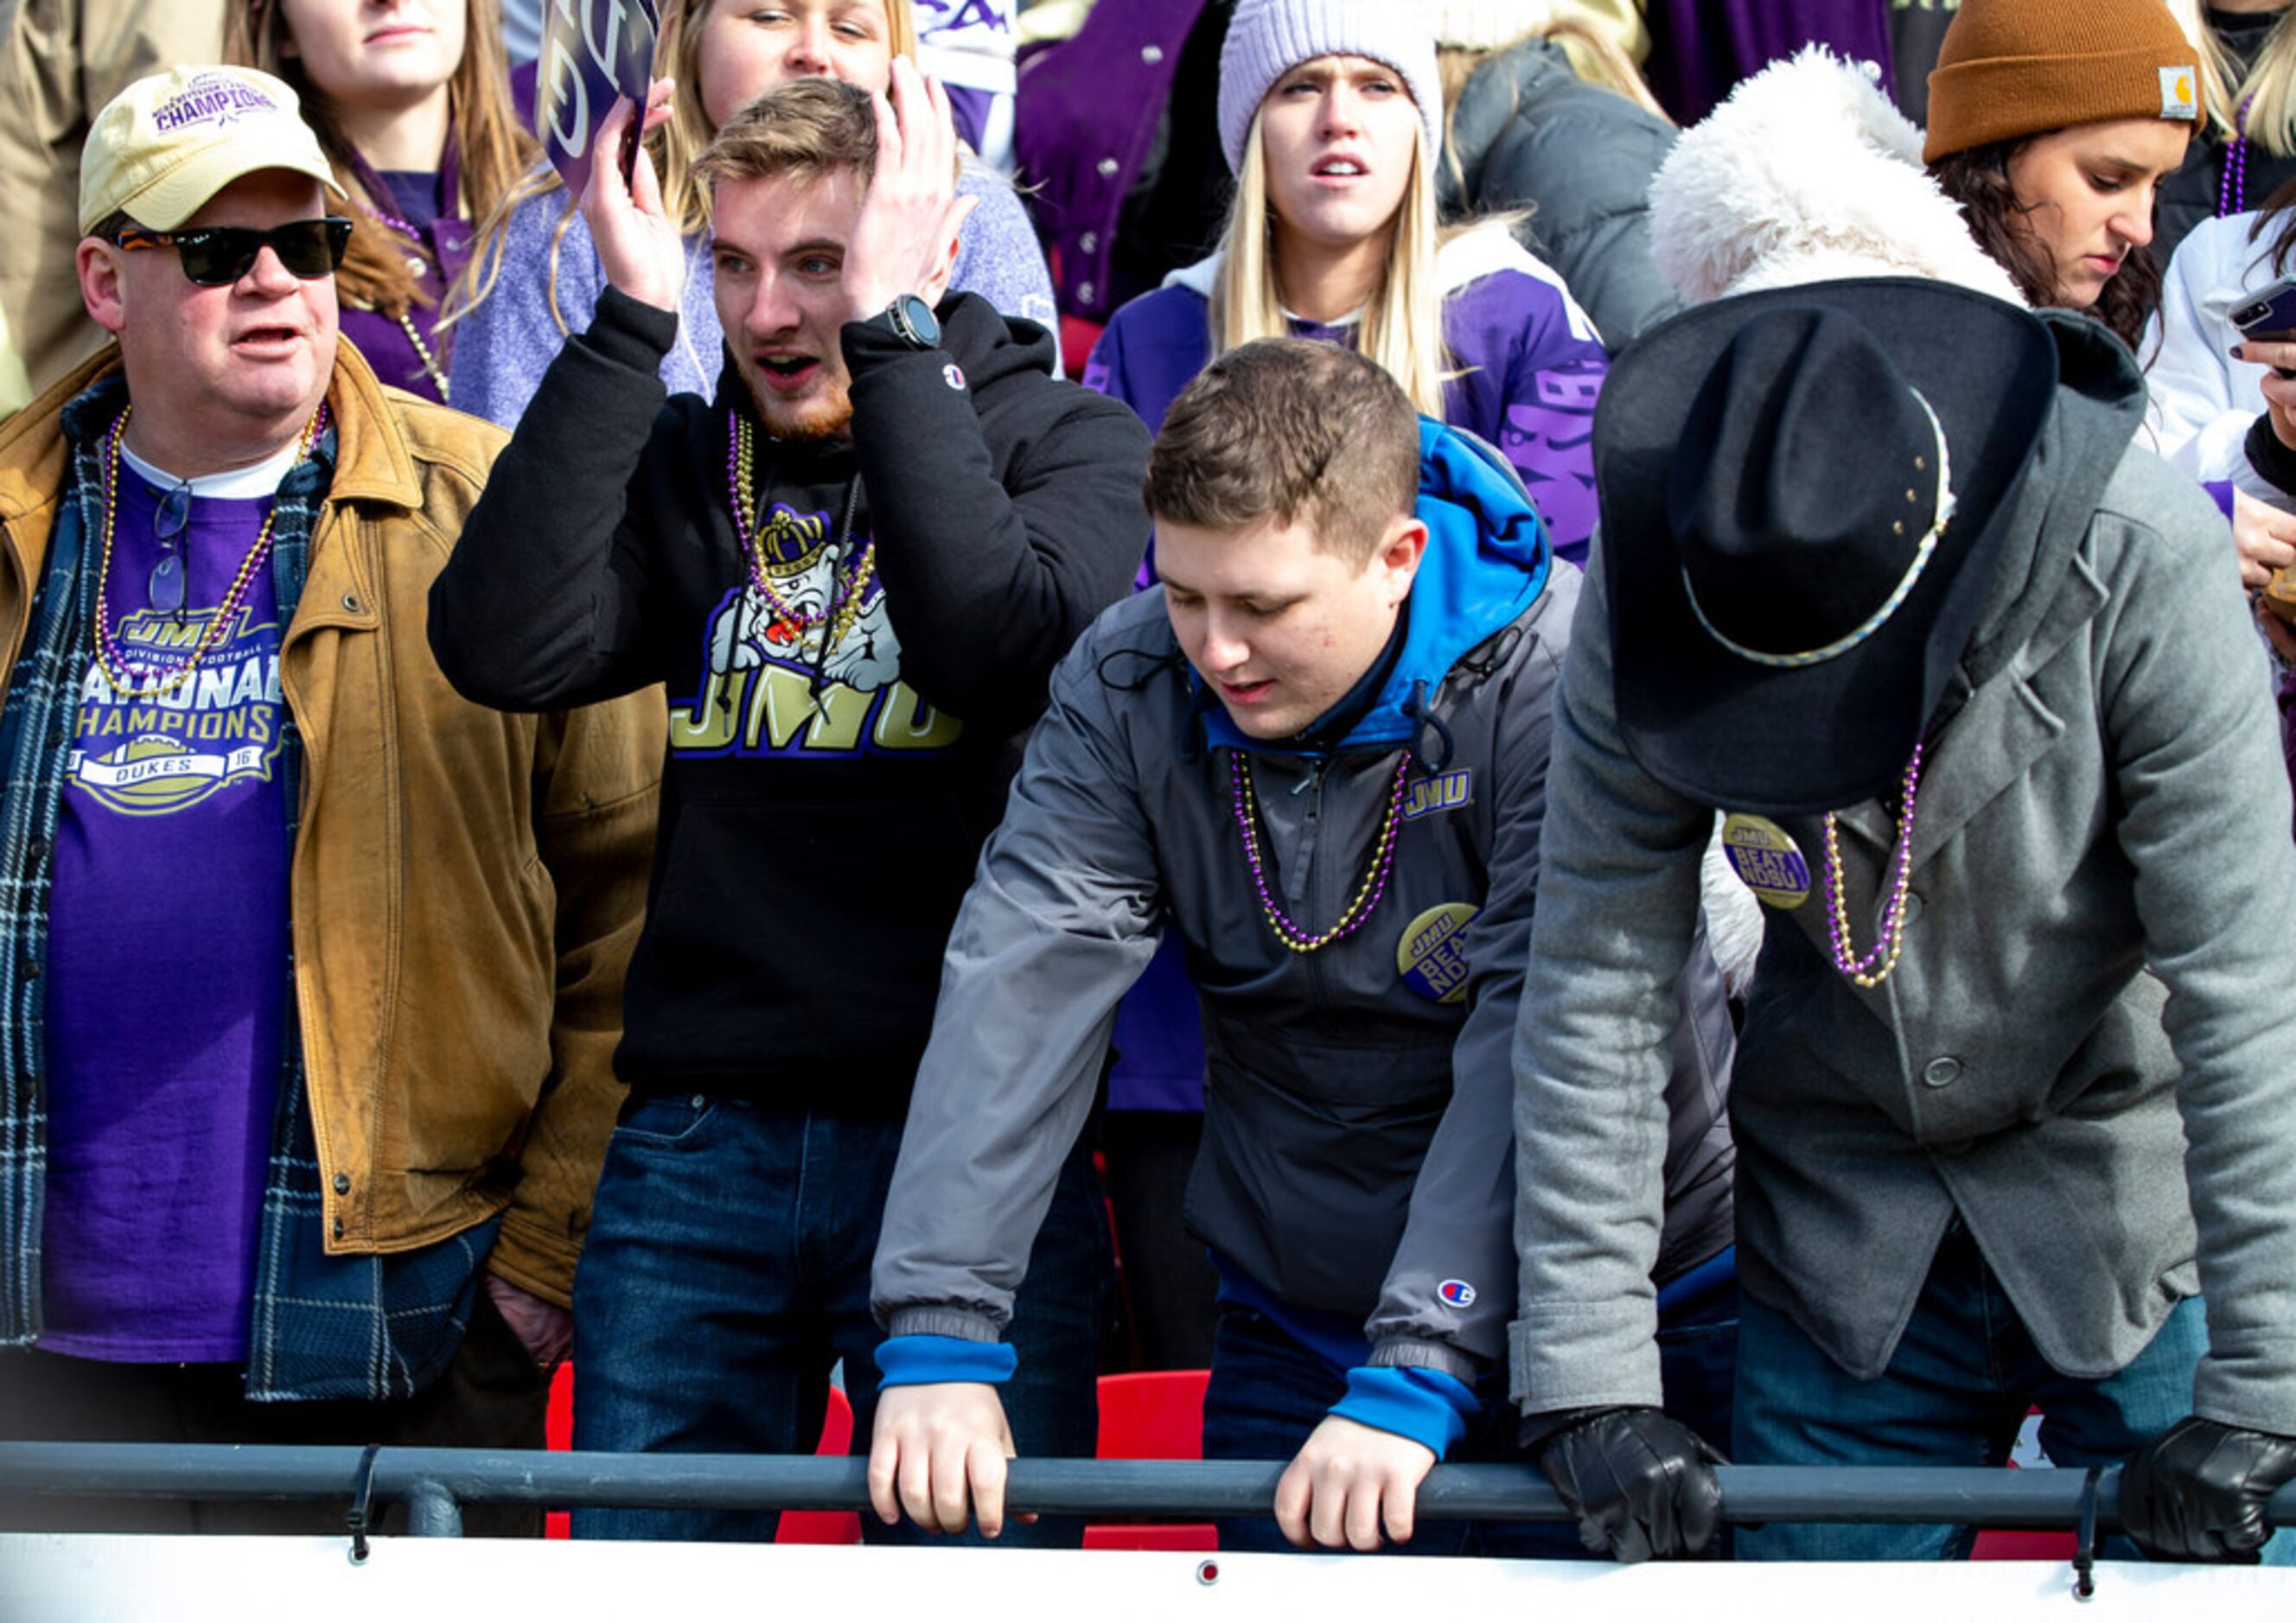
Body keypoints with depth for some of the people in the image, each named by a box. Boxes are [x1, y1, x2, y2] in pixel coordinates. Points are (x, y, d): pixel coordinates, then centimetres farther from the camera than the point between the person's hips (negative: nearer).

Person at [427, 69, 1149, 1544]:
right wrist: (632, 320, -9)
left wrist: (890, 324, -16)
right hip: (699, 1139, 3)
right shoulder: (687, 467, 11)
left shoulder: (1068, 441, 2)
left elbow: (994, 645, -20)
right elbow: (503, 647, -8)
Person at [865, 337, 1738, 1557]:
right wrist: (938, 1332, -25)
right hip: (1294, 1339, 3)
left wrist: (1418, 1374, -32)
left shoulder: (1560, 679, -19)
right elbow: (1023, 982, -15)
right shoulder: (1127, 685, -6)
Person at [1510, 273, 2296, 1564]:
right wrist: (1590, 1380, -19)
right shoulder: (1645, 597, -16)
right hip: (1847, 1238, 2)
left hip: (2138, 1221, -2)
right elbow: (1595, 986, -14)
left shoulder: (2143, 565, -24)